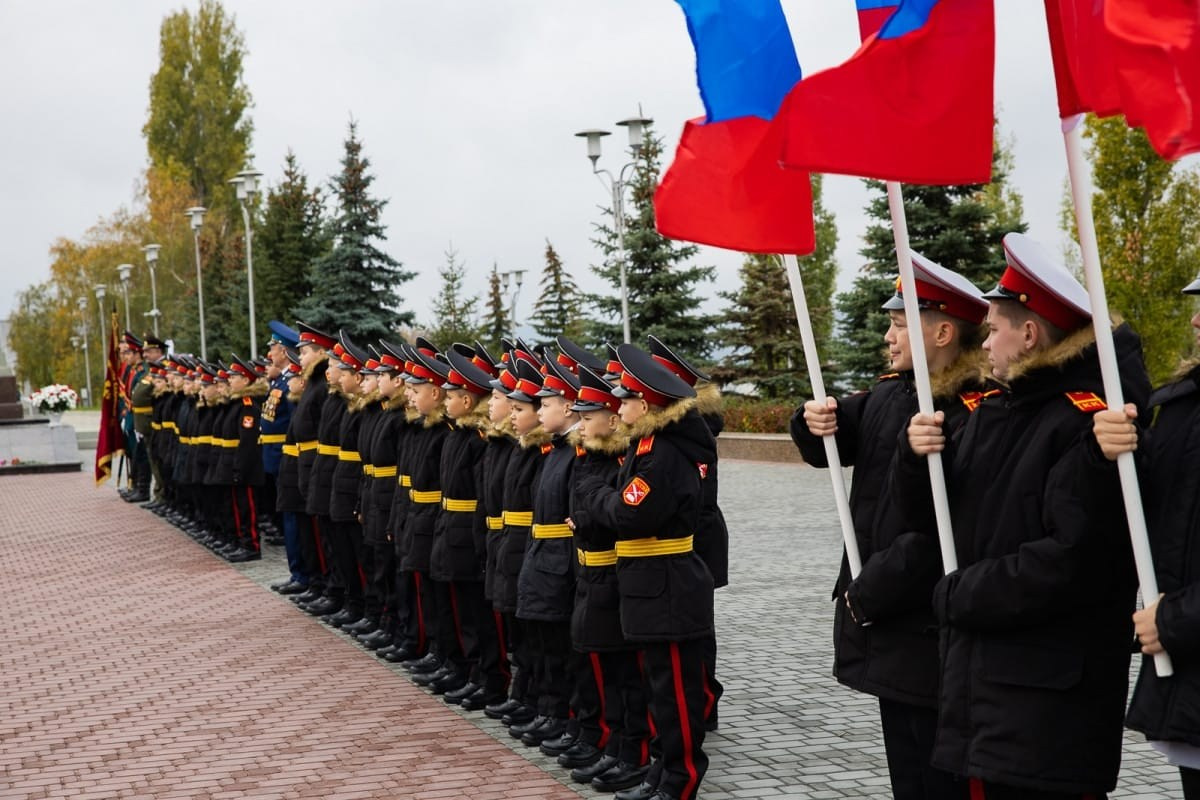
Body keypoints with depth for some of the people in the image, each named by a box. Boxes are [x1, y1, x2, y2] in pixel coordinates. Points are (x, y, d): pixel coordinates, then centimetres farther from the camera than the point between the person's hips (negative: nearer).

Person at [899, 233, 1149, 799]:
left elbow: (1075, 559, -24)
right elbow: (928, 517, 12)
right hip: (978, 673, 8)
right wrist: (915, 457, -9)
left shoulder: (1085, 422, -16)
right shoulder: (993, 413, 12)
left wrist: (958, 596, -14)